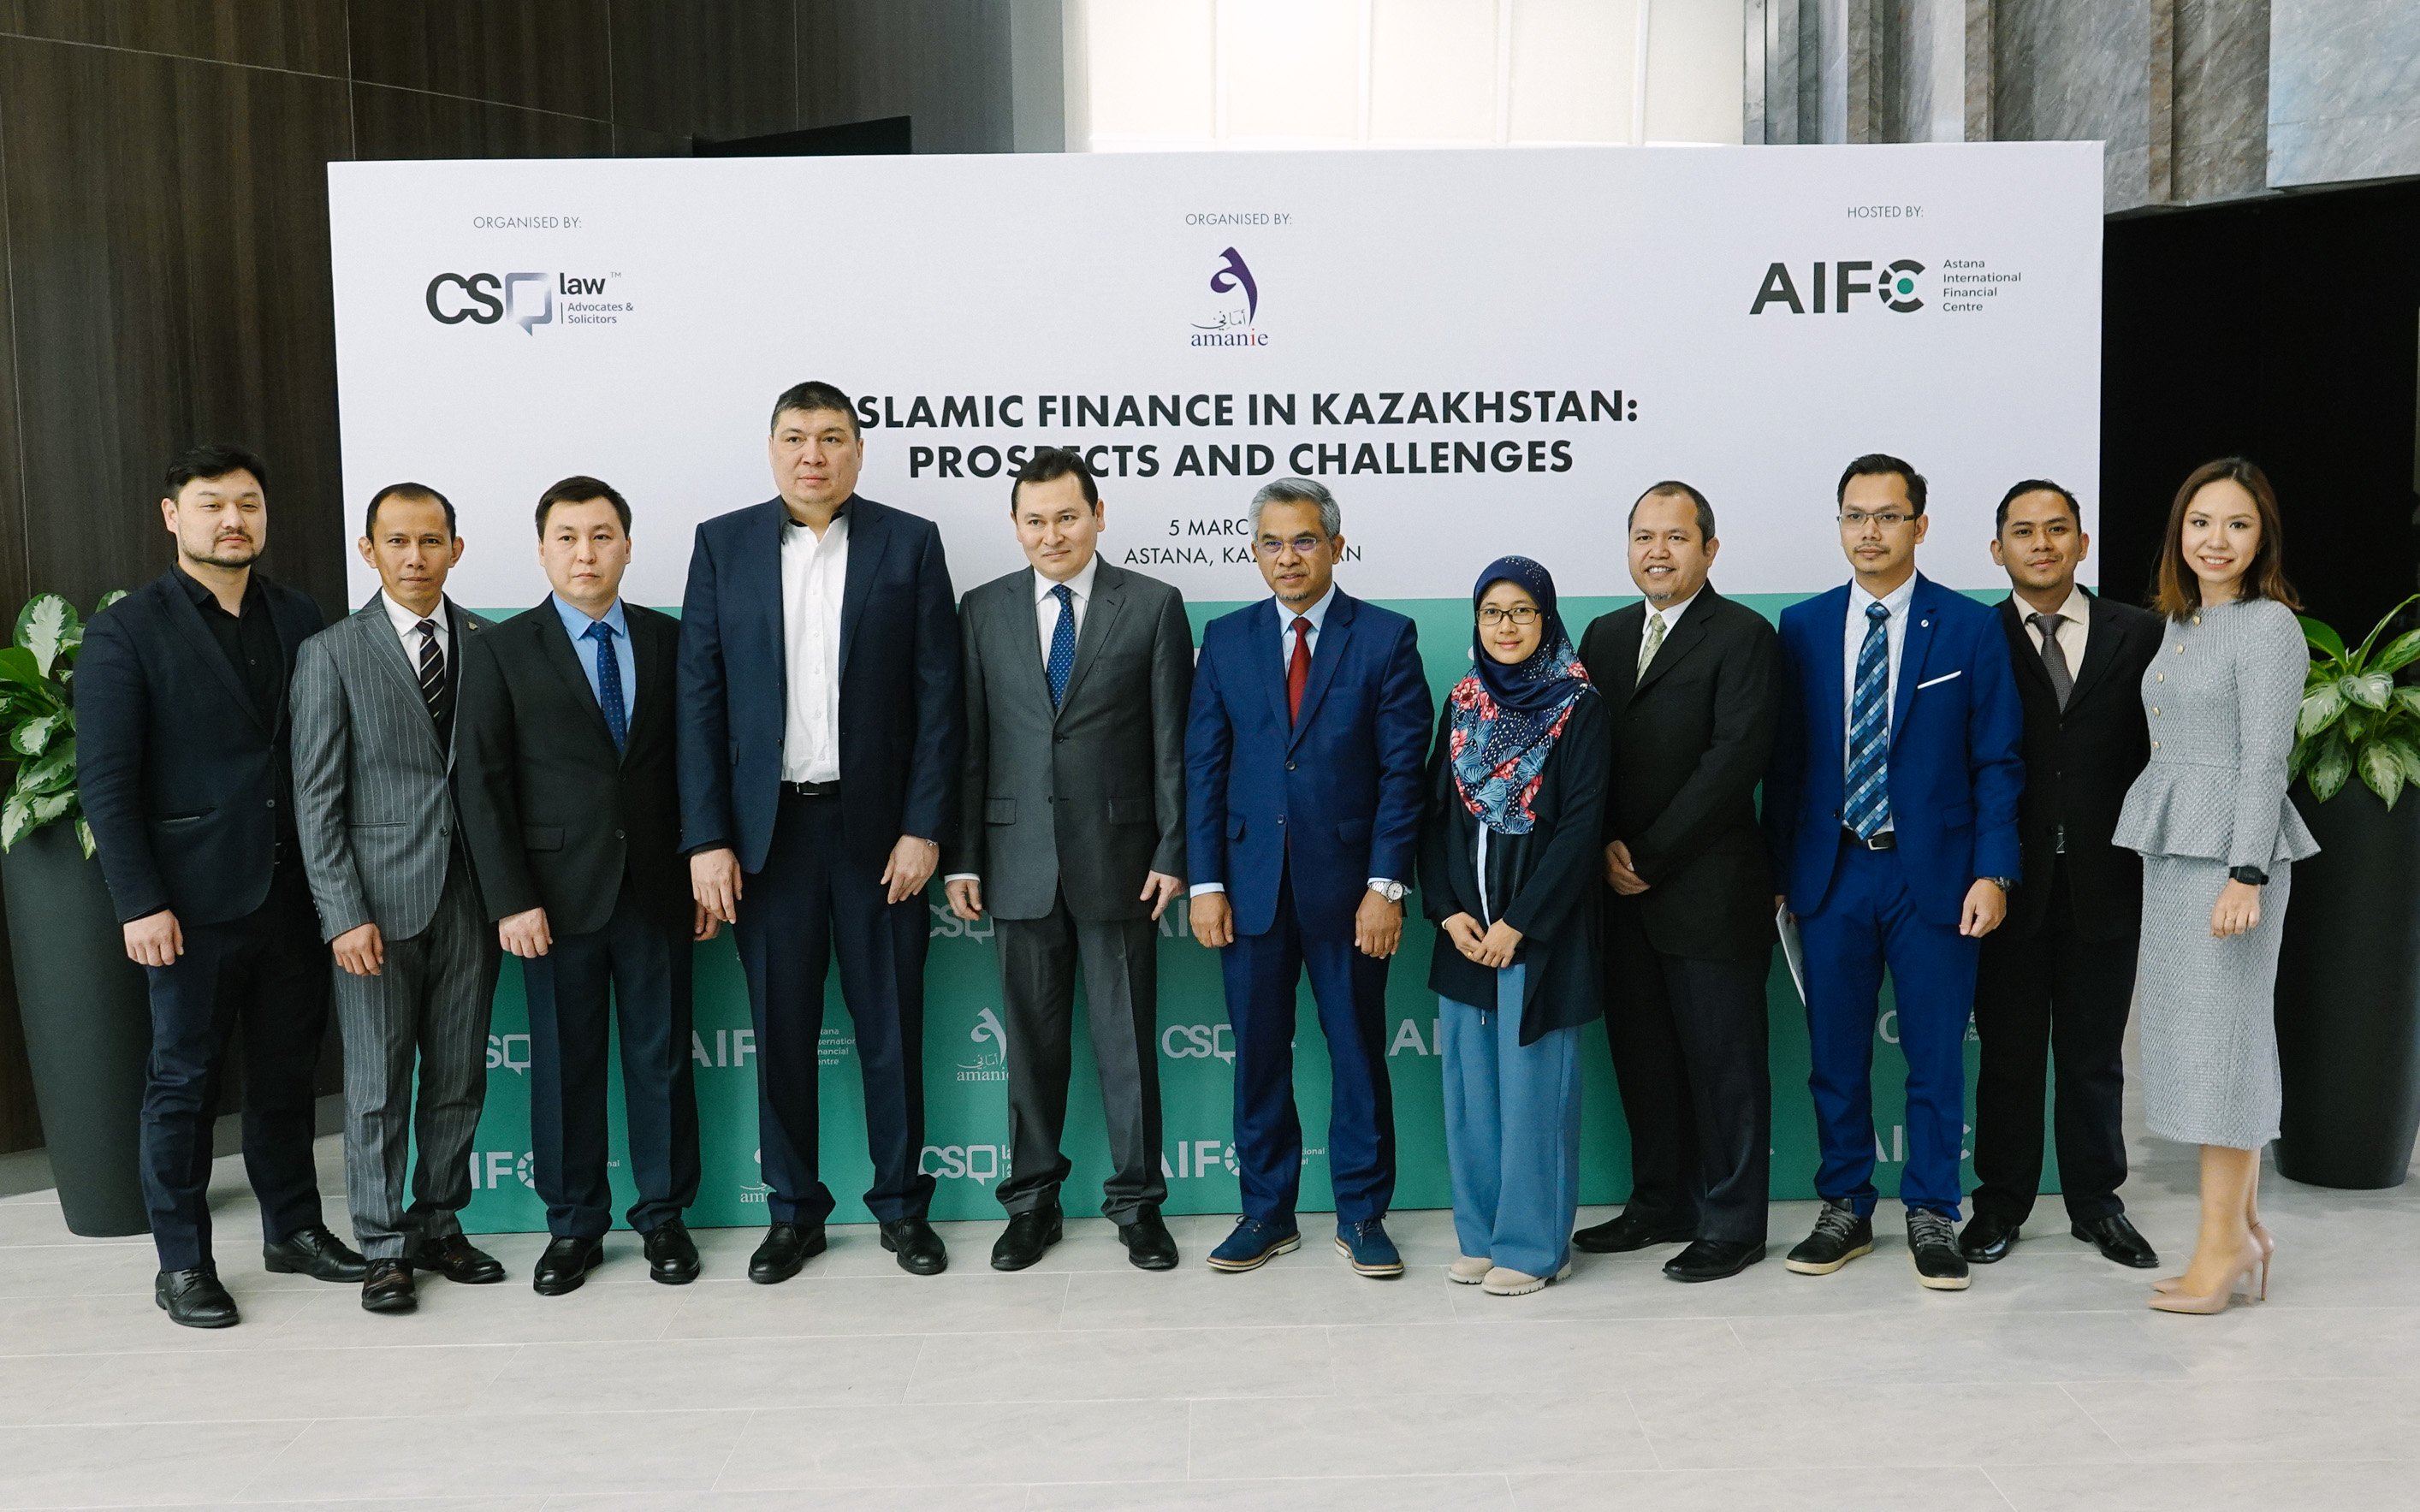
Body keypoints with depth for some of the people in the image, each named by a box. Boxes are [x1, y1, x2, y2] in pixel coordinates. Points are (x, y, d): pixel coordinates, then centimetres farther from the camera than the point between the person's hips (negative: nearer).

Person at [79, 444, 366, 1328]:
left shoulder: (300, 620, 8)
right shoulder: (126, 632, -4)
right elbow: (105, 782, -7)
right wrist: (140, 903, -12)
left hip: (293, 894, 4)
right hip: (194, 901, -4)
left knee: (287, 1071, 14)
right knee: (185, 1081, 6)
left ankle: (293, 1230, 28)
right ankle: (181, 1263, 18)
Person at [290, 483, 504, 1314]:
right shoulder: (331, 653, -1)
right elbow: (317, 798, -4)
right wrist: (345, 915, -11)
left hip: (468, 899, 3)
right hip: (378, 901, -3)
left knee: (458, 1078, 10)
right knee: (378, 1083, 4)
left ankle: (439, 1225, 25)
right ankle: (383, 1246, 18)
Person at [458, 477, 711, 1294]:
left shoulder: (668, 640, 6)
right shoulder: (502, 649, 0)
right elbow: (484, 783, -3)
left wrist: (706, 873, 2)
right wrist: (511, 899, -10)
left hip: (657, 888, 2)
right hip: (559, 892, -1)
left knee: (662, 1055, 8)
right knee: (564, 1063, 7)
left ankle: (664, 1214, 22)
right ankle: (573, 1226, 22)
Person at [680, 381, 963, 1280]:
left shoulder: (909, 542, 2)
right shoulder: (722, 544, 5)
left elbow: (938, 696, -1)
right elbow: (700, 698, 2)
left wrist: (924, 827, -8)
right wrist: (707, 838, -4)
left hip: (878, 825, -1)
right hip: (768, 827, 1)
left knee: (892, 1027, 7)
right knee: (781, 1029, 8)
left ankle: (901, 1206, 22)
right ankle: (794, 1211, 23)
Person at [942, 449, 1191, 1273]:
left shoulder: (1154, 605, 1)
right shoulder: (984, 610, 6)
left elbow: (1173, 741, -1)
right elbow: (969, 743, 6)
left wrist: (1172, 853, -6)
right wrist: (960, 857, 1)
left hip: (1117, 855, -2)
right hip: (1020, 857, 2)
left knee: (1127, 1034, 5)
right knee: (1032, 1036, 10)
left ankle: (1137, 1200, 19)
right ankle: (1032, 1201, 22)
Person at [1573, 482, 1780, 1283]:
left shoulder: (1742, 636, -6)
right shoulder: (1605, 634, 14)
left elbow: (1734, 759, -15)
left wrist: (1649, 857, -14)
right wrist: (1608, 847, -6)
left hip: (1709, 893, -6)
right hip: (1623, 890, 6)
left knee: (1724, 1061, 4)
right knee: (1641, 1056, 14)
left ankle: (1732, 1224, 17)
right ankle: (1660, 1204, 28)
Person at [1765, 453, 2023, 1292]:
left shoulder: (1969, 627, 0)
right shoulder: (1803, 627, 6)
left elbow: (1997, 761, -1)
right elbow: (1785, 759, 7)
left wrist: (1992, 872, -9)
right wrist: (1777, 869, 3)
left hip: (1934, 873, -2)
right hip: (1831, 874, 2)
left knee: (1935, 1056, 5)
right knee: (1834, 1055, 9)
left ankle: (1931, 1215, 21)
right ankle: (1845, 1210, 23)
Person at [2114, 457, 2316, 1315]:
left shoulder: (2268, 626, -9)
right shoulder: (2180, 624, 15)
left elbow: (2264, 759, -15)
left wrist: (2246, 875, -20)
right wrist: (2161, 848, 16)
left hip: (2230, 851, -8)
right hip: (2171, 849, 8)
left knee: (2218, 1028, -6)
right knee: (2194, 1030, 10)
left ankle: (2224, 1242, 1)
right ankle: (2244, 1224, 18)